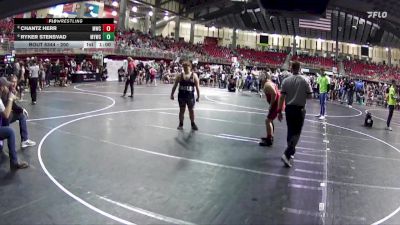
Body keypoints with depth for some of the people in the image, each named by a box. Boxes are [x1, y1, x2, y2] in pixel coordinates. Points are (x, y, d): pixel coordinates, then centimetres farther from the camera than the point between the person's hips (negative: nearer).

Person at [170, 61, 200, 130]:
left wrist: (198, 96, -5)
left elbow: (197, 87, -3)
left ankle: (193, 124, 23)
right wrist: (172, 94, 2)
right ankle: (181, 124, 19)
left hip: (190, 96, -1)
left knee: (191, 110, 8)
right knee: (182, 110, 7)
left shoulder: (194, 76, -4)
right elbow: (175, 86, 5)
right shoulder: (180, 76, -1)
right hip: (181, 95, 1)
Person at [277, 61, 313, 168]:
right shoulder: (304, 81, -8)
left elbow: (282, 97, -6)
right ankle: (287, 155, -15)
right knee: (296, 133, -1)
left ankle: (291, 151, 33)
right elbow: (310, 95, -5)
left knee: (290, 131, 18)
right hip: (299, 109, -3)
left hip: (289, 108, 3)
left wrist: (279, 111, 0)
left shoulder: (286, 80, -4)